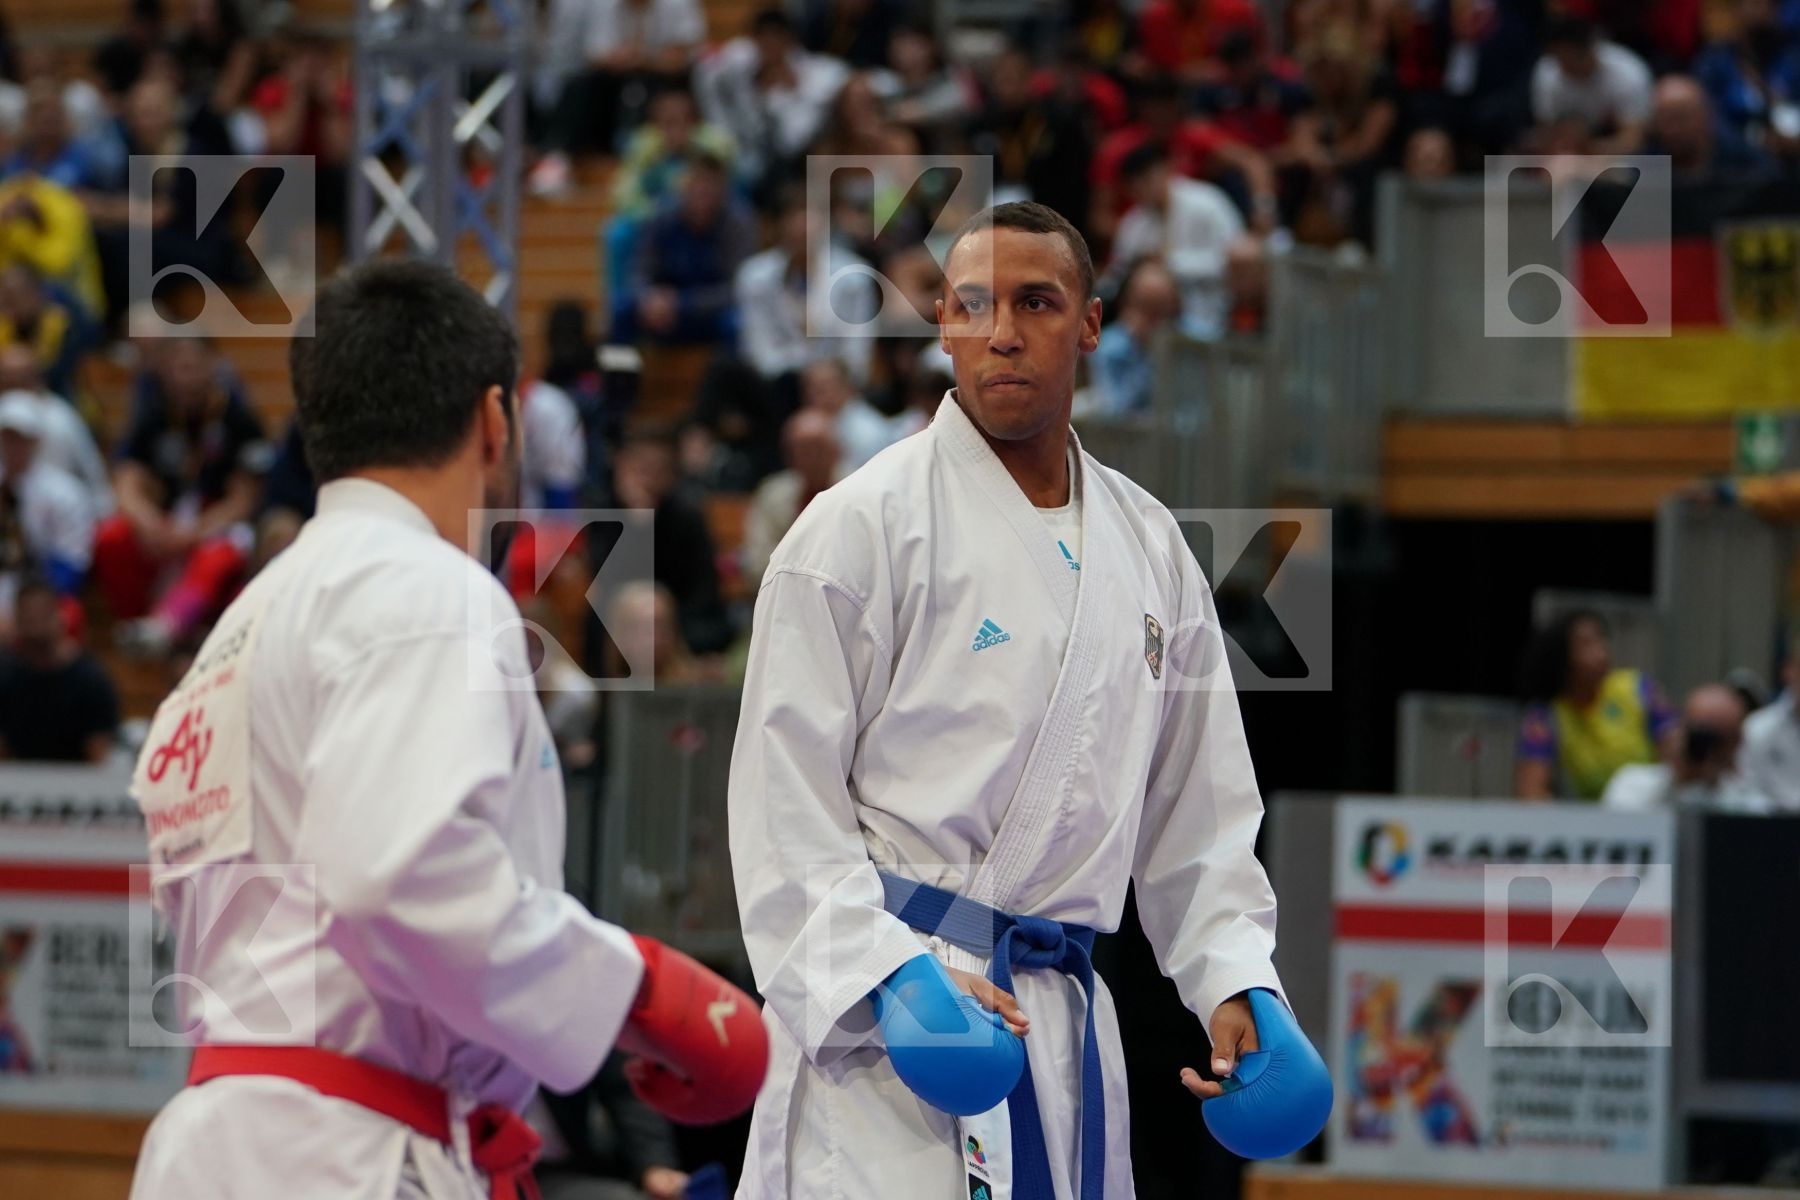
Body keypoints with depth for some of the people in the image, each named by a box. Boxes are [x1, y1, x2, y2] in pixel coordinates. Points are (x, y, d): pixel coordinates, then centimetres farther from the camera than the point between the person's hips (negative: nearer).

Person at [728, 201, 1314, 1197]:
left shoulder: (1149, 548, 13)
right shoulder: (861, 526, -4)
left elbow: (1195, 809, 18)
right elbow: (785, 801, -7)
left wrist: (1235, 982, 4)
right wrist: (890, 971, -18)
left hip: (1063, 1022, 6)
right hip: (879, 1025, -6)